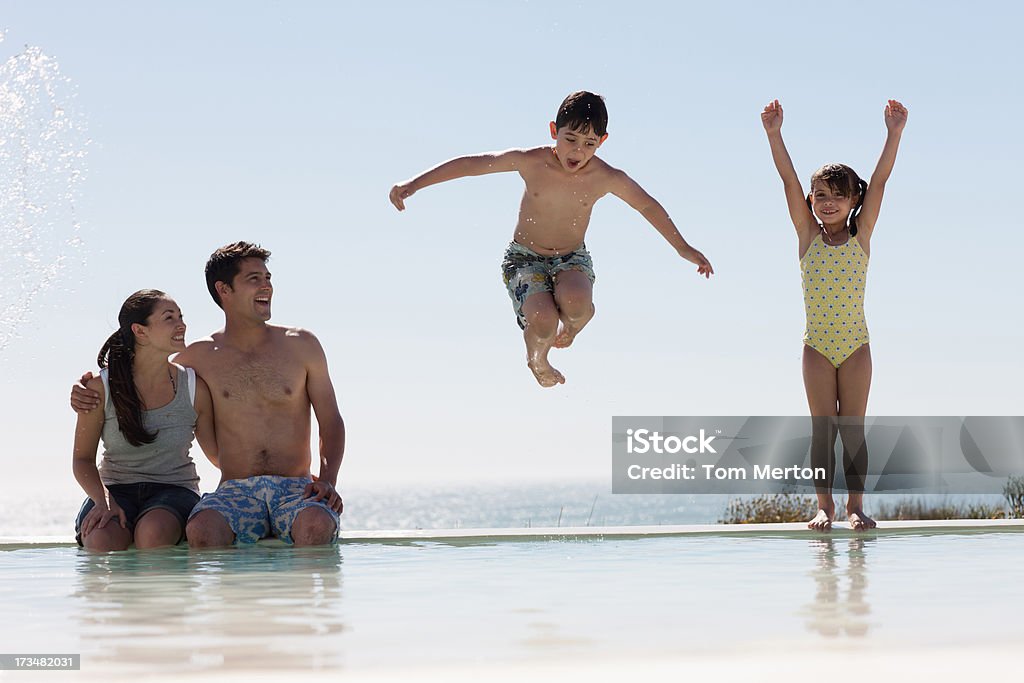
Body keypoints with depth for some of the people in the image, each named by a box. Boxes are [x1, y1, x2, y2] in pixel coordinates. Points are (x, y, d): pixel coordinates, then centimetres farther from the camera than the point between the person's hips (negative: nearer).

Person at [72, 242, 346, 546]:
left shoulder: (301, 345, 9)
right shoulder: (199, 357, 11)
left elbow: (331, 422, 11)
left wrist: (327, 480, -6)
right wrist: (90, 395, 7)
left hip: (295, 488, 0)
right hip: (235, 491, 0)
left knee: (317, 526, -36)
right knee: (202, 531, -35)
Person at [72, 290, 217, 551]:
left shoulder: (194, 387, 1)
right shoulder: (100, 388, -2)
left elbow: (218, 453, 11)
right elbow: (83, 459, 4)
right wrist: (103, 500, -14)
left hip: (174, 489, 0)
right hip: (116, 488, 0)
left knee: (153, 532, -37)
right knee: (101, 539, -35)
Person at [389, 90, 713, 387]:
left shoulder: (607, 179, -13)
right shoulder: (531, 162, -18)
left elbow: (648, 206, 4)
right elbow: (470, 163, -14)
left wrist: (683, 248, 13)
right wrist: (412, 185, -20)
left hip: (572, 259, 1)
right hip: (525, 258, -1)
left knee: (575, 303, -35)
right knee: (543, 321, -29)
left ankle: (571, 326, 6)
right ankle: (537, 360, 10)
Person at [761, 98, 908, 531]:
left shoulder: (861, 235, 1)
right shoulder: (808, 235, 1)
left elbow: (880, 180, -7)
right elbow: (789, 180, -7)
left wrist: (894, 133, -15)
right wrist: (774, 135, -15)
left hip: (855, 343, 0)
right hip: (817, 345, 0)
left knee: (853, 427, 3)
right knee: (823, 427, 2)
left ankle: (855, 504, 7)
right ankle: (824, 506, 5)